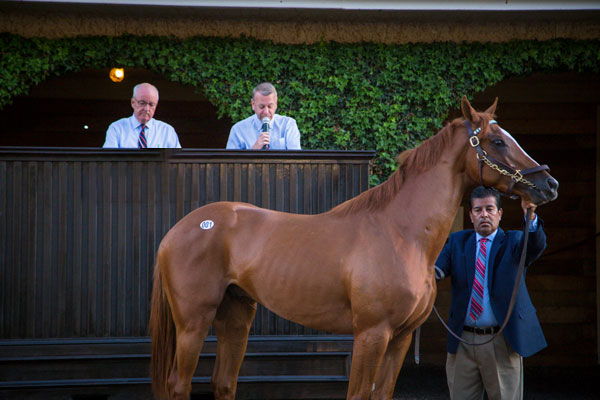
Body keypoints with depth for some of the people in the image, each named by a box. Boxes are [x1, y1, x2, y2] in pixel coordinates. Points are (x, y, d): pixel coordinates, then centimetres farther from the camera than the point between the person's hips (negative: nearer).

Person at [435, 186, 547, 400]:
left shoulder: (513, 242, 2)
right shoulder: (457, 242, 9)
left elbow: (536, 246, -20)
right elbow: (438, 268, -5)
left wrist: (531, 217, -40)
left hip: (502, 342, -2)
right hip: (462, 341, 2)